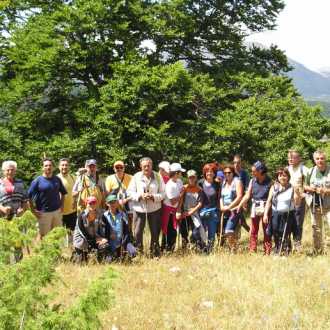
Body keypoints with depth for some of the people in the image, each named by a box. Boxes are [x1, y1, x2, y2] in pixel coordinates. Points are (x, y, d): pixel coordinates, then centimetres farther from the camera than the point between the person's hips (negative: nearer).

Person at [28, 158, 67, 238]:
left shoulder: (57, 179, 6)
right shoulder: (38, 181, -8)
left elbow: (63, 192, 18)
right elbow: (29, 196, -9)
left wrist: (61, 205, 9)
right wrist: (33, 210, -11)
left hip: (57, 211, 5)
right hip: (44, 213, -5)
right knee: (44, 236, 2)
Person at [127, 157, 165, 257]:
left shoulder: (157, 177, -2)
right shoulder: (136, 177, -1)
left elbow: (163, 193, -1)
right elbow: (130, 192, -1)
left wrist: (153, 197, -18)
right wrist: (140, 196, -17)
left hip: (154, 208, 0)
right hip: (139, 208, 0)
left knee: (155, 232, 8)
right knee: (137, 233, -1)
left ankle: (155, 254, 22)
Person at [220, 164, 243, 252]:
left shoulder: (237, 182, -3)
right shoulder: (224, 183, 16)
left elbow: (239, 197, -12)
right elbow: (221, 196, 18)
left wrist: (229, 207, -14)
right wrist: (222, 206, 0)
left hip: (234, 210, -7)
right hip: (225, 211, 7)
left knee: (229, 231, -19)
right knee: (226, 233, 5)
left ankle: (234, 250, -8)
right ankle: (231, 250, 15)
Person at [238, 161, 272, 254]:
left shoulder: (269, 181, -8)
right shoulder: (252, 181, 4)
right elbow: (247, 195, 2)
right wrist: (240, 206, -10)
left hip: (265, 207, -4)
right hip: (255, 207, 4)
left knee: (267, 231, 4)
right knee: (253, 231, 6)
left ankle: (267, 253, 11)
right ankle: (252, 252, 12)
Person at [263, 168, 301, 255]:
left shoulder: (292, 188, -1)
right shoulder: (274, 187, 6)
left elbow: (297, 202, -6)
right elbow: (269, 202, 7)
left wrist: (297, 192, -21)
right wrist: (265, 214, 0)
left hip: (288, 215, -2)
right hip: (276, 215, 2)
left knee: (286, 236, -6)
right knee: (276, 236, 6)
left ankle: (287, 253, 0)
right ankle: (276, 253, 15)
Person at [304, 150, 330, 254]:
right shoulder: (312, 171, 7)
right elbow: (305, 186, 13)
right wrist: (310, 188, -7)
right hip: (315, 204, 4)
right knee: (316, 228, 14)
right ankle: (318, 251, 26)